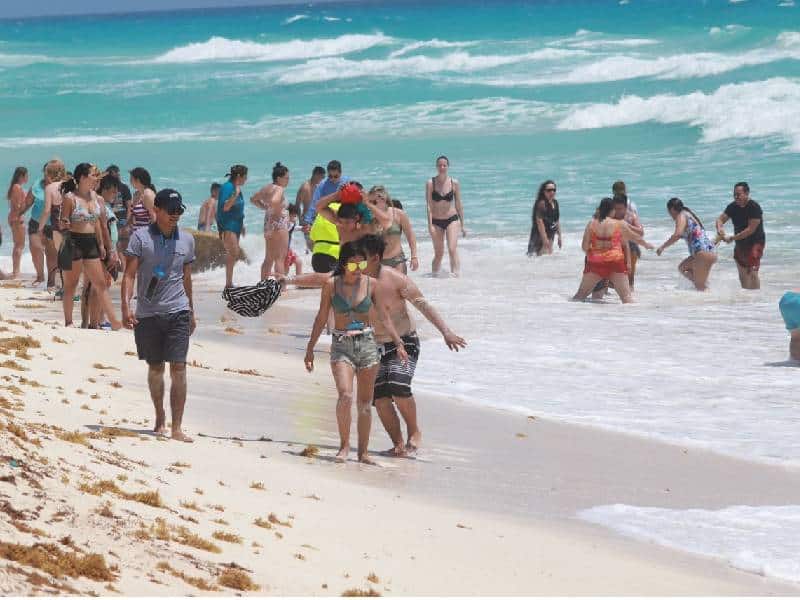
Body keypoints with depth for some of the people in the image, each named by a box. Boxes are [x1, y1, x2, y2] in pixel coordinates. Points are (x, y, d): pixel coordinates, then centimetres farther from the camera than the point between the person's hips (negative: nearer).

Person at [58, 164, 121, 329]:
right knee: (70, 284, 4)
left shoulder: (96, 198, 9)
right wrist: (64, 224, -29)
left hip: (91, 243, 6)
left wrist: (101, 245, 15)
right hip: (74, 242, -6)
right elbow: (63, 223, -7)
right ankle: (68, 321, 12)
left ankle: (114, 321, 3)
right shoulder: (70, 198, -10)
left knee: (101, 284, 5)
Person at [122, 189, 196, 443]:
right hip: (148, 314, -1)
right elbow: (129, 274, -6)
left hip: (177, 312, 1)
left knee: (178, 368, -10)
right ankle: (160, 417, 31)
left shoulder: (186, 240, 8)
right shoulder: (141, 237, -2)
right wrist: (125, 307, -17)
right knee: (155, 368, 11)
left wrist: (191, 312, 24)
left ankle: (177, 428, -11)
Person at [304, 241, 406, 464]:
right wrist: (310, 349, 8)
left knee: (365, 402, 5)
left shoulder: (371, 284, 0)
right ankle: (344, 445, -6)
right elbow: (321, 318, 6)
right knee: (345, 396, -20)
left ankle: (363, 452, 14)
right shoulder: (331, 285, -3)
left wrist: (398, 344, -7)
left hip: (367, 343, 2)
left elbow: (384, 318, 3)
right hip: (341, 345, -2)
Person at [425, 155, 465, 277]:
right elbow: (429, 205, -5)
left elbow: (458, 205, 7)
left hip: (452, 220, 0)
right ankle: (434, 274, 24)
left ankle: (455, 274, -21)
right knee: (439, 254, 6)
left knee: (452, 249, -16)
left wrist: (462, 225, 9)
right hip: (436, 221, 0)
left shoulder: (454, 183, 0)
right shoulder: (430, 183, -4)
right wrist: (430, 225, -13)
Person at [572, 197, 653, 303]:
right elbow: (636, 238, 16)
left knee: (581, 294, 13)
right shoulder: (620, 224, 1)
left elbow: (584, 246, 0)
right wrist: (646, 245, 37)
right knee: (626, 296, 0)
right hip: (615, 262, -1)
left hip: (595, 262, 1)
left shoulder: (592, 224, 1)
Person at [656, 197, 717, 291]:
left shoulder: (681, 216, -5)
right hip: (711, 251, 9)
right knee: (682, 268, 24)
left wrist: (662, 247, -15)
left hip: (703, 254, -9)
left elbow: (677, 235, -22)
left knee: (700, 287, -3)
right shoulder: (689, 215, 22)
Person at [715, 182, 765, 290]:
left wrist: (732, 238, -22)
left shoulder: (754, 207, -21)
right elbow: (721, 219, 1)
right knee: (742, 274, 13)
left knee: (752, 273, -18)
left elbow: (751, 230, -24)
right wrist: (719, 228, -24)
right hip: (740, 244, 7)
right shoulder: (733, 206, 0)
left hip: (755, 242, -7)